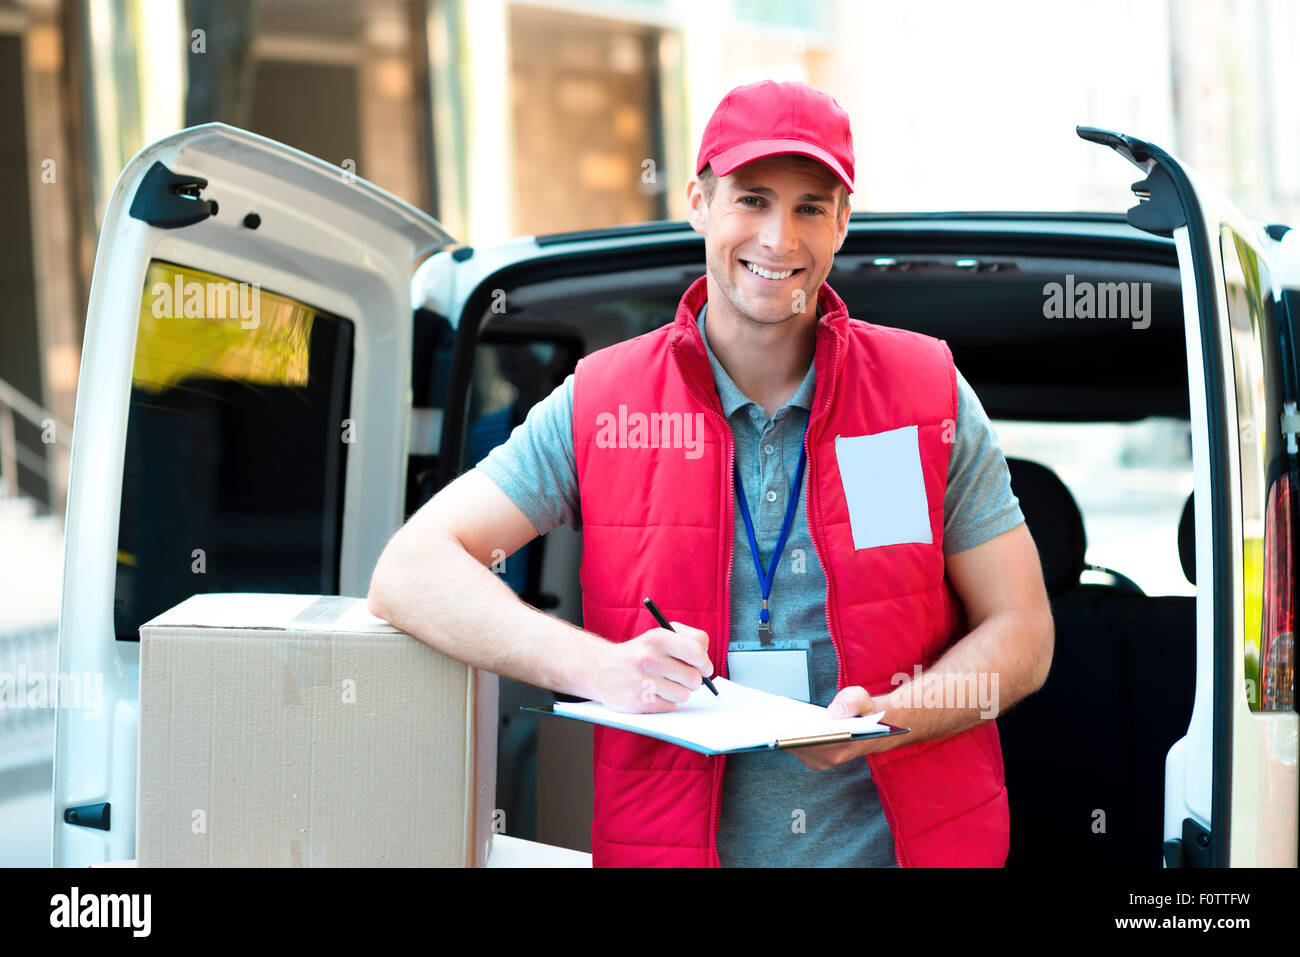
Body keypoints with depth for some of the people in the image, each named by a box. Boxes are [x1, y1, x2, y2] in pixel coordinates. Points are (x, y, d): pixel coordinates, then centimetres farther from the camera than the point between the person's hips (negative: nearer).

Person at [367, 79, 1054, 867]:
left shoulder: (930, 395, 7)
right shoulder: (599, 408, 4)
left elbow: (1022, 633, 9)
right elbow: (410, 572, -3)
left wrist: (887, 718, -11)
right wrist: (598, 667, -18)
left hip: (904, 842, 1)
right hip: (683, 845, 0)